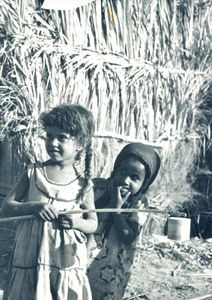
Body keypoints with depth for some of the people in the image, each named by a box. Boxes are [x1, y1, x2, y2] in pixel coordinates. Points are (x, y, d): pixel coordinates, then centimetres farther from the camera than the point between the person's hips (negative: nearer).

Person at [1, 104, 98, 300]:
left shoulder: (83, 183, 1)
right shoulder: (34, 173, 1)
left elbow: (93, 223, 9)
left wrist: (77, 222, -14)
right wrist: (34, 206, -18)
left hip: (68, 259, 0)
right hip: (31, 254, 0)